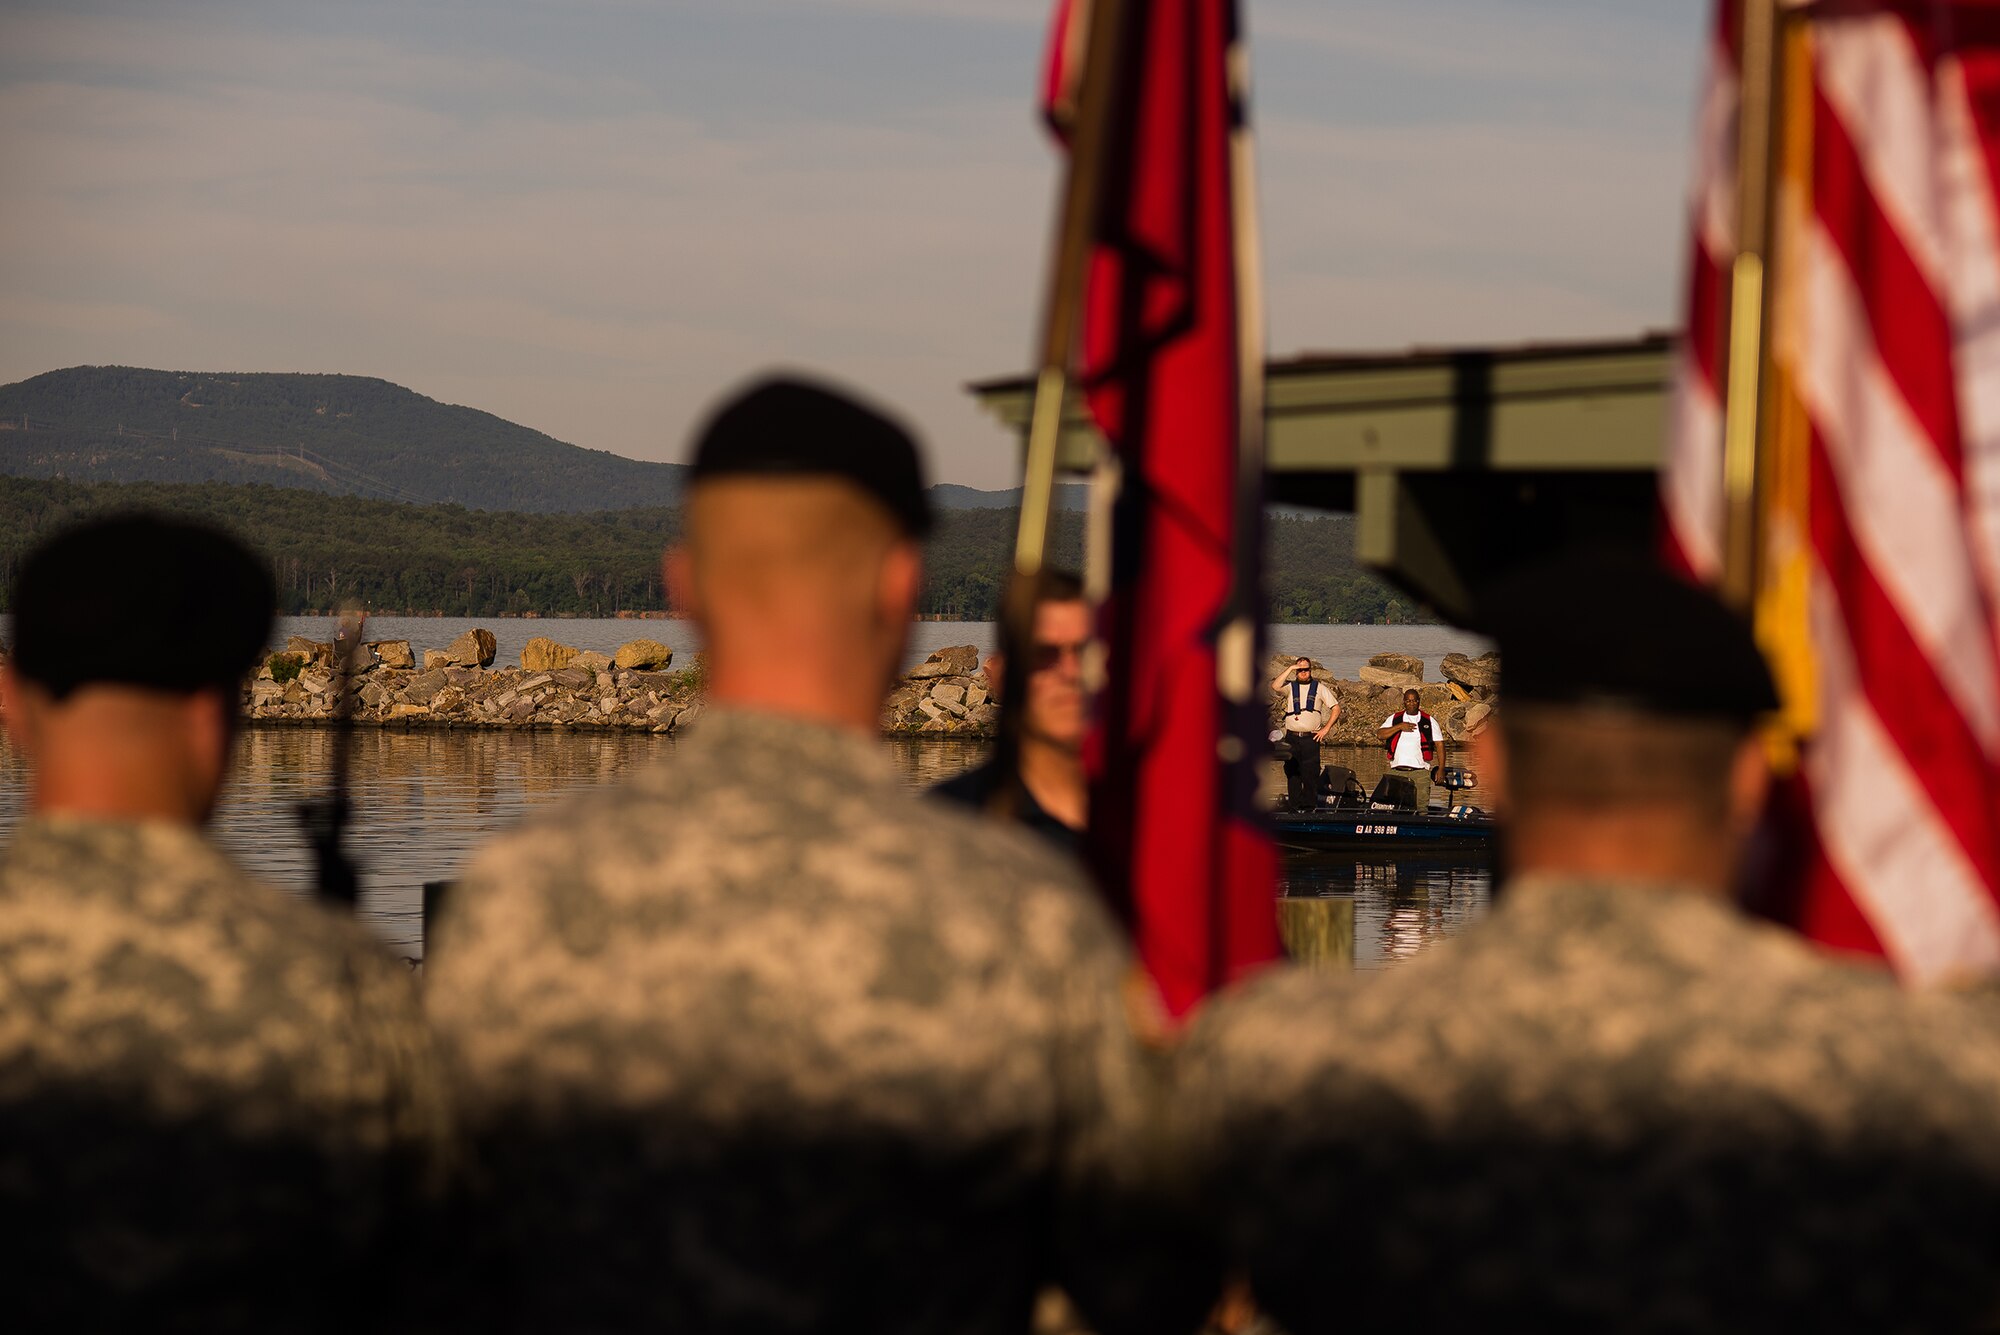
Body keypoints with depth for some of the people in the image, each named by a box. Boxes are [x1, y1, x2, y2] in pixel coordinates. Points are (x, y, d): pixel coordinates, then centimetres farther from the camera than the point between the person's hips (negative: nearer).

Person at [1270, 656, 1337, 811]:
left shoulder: (1319, 688, 10)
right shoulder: (1290, 687, 9)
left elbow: (1336, 708, 11)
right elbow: (1275, 687, -12)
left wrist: (1326, 729, 2)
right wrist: (1290, 669, -10)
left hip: (1311, 738, -1)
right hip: (1292, 737, 1)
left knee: (1311, 773, -6)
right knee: (1292, 773, 1)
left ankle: (1310, 805, 0)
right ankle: (1295, 805, 7)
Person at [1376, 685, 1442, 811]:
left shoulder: (1429, 721, 10)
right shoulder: (1394, 719, 14)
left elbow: (1439, 744, 7)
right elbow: (1380, 734, 2)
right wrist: (1400, 727, -8)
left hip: (1419, 771, -2)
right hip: (1396, 771, 2)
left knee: (1421, 805, -10)